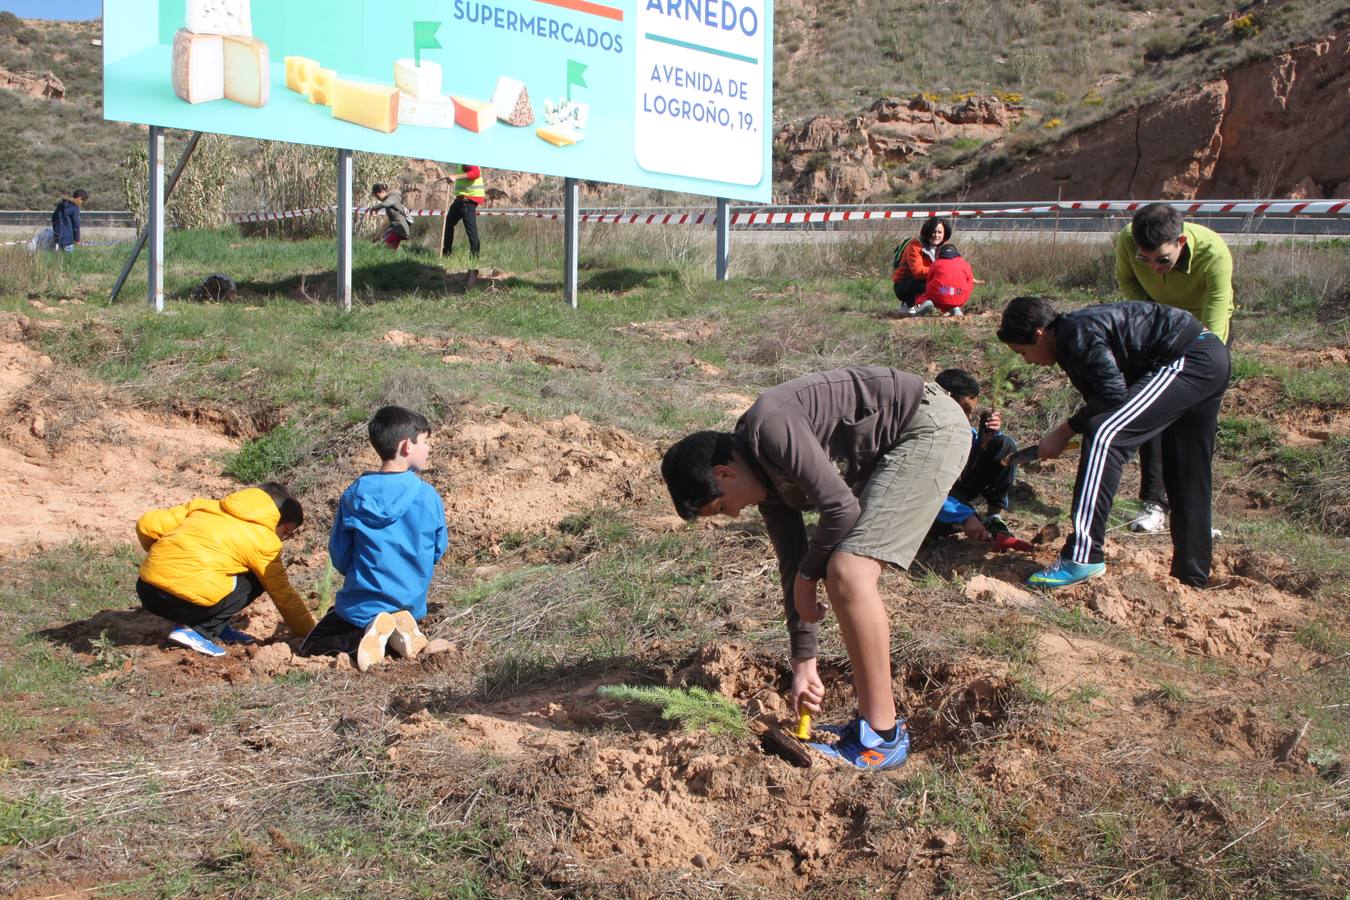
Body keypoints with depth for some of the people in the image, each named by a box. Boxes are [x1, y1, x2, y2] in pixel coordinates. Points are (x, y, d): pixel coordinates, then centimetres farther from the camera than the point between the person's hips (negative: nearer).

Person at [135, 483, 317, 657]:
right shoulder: (264, 541, 6)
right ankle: (198, 630, 0)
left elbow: (146, 524, 16)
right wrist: (310, 632, 25)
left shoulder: (205, 506, 20)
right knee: (256, 580, 13)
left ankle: (217, 628, 16)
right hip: (186, 601, -7)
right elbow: (283, 594, 12)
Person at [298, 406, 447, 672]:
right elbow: (437, 551, 2)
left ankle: (369, 632, -12)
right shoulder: (429, 497, -11)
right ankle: (402, 630, -3)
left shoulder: (354, 495, -9)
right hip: (411, 605, 2)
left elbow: (339, 556, -1)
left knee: (309, 649, 15)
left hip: (361, 605, -2)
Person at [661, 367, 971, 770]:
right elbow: (792, 564, 12)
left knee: (848, 573, -17)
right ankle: (874, 719, 17)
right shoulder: (766, 481, 8)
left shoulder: (769, 426, -21)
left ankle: (881, 738, -9)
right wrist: (804, 661, 12)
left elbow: (841, 509, -23)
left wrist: (808, 575, -5)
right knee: (840, 575, 8)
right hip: (894, 448, 10)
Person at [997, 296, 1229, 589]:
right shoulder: (1076, 330, 14)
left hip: (1189, 361, -11)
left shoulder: (1077, 334, -16)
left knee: (1104, 436, -20)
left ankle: (1082, 557, -23)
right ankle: (1192, 574, 32)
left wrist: (1064, 432, -10)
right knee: (1186, 476, 19)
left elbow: (1113, 396, -19)